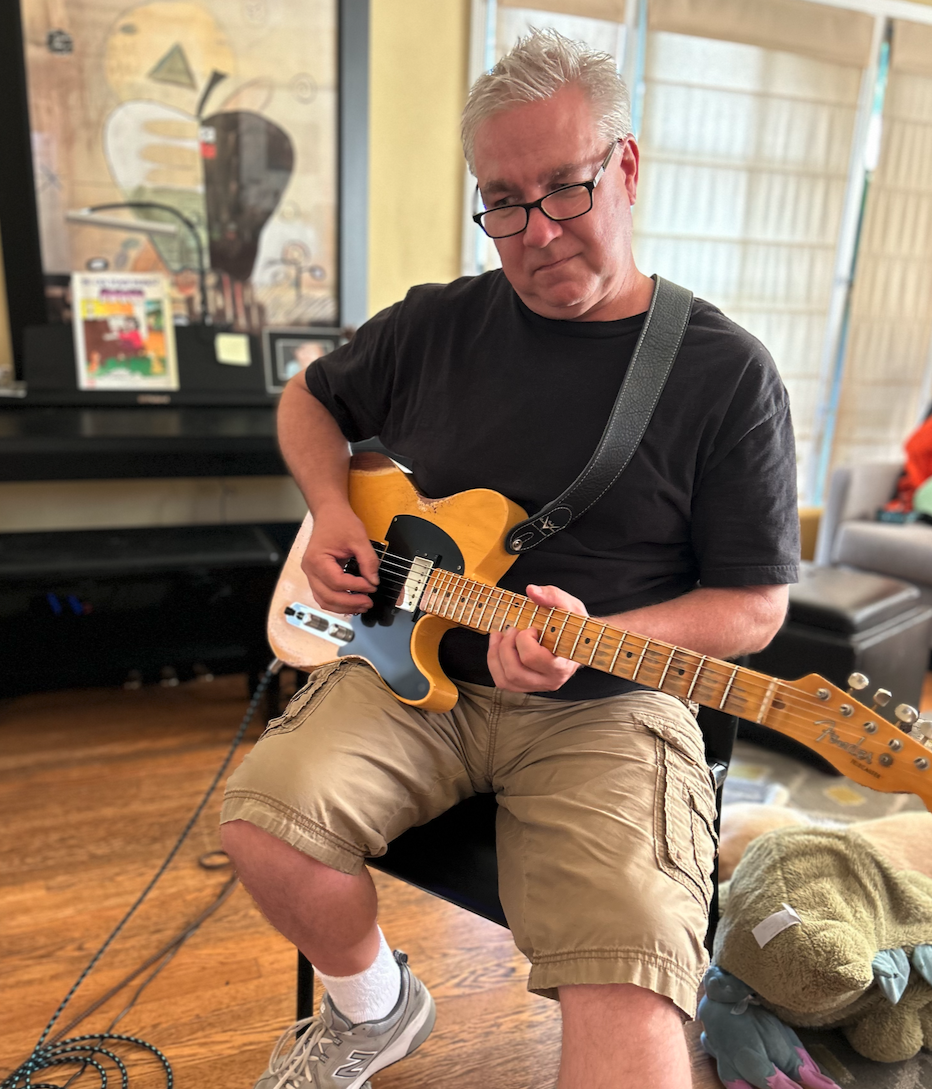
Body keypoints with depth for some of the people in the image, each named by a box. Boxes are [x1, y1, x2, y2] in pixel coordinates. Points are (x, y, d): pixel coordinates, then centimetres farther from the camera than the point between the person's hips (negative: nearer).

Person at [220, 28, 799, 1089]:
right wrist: (332, 511, 1)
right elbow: (309, 398, 21)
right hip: (415, 664, 4)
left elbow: (753, 605, -3)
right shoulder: (435, 324, 5)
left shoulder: (728, 374, -5)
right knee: (263, 823, -19)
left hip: (608, 704, -2)